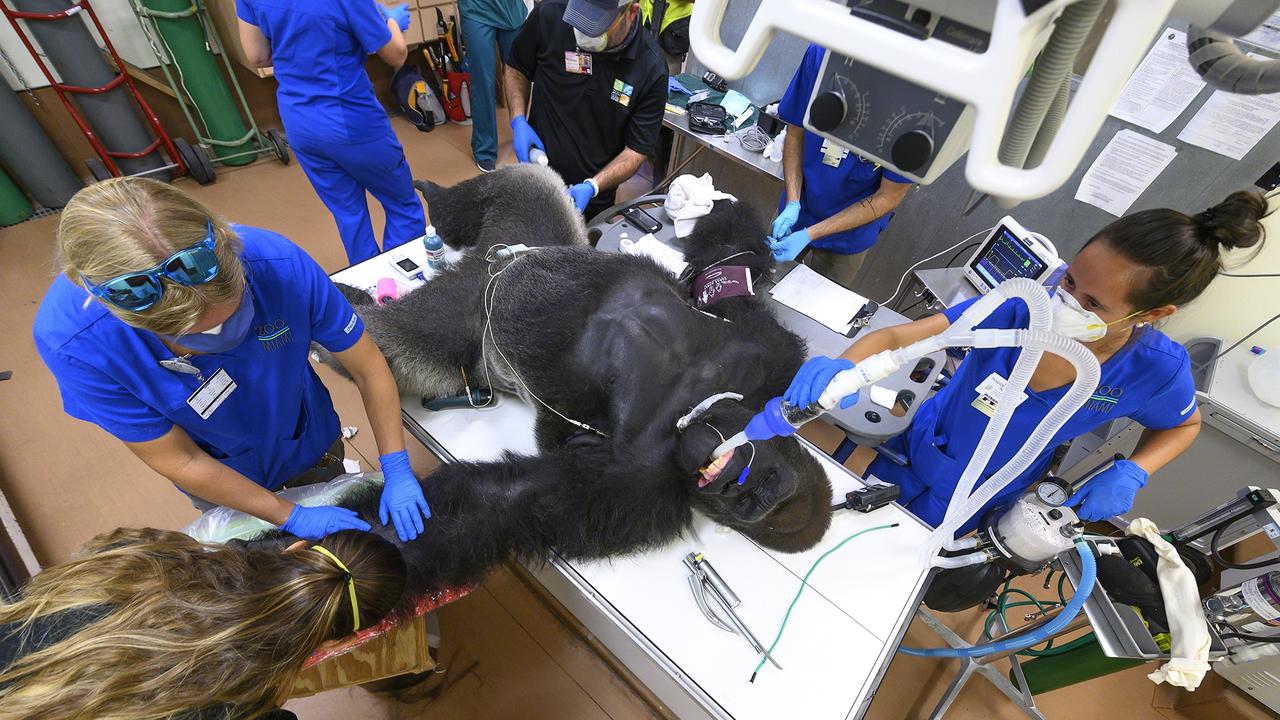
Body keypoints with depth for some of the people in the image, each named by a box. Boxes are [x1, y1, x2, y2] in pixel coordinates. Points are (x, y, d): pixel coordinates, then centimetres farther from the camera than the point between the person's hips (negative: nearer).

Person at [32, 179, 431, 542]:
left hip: (310, 441, 1)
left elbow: (368, 366, -23)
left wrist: (397, 469, -26)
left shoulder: (281, 264, -36)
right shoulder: (72, 342, -35)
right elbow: (180, 462, -23)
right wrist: (292, 517, -22)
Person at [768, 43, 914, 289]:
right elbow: (795, 133, -8)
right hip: (796, 210, 3)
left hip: (849, 235, -2)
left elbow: (888, 196, -19)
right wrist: (793, 203, -20)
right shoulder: (821, 54, -23)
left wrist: (809, 234, -25)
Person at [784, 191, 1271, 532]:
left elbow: (1183, 425, 3)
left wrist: (1130, 474, -17)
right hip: (912, 450, 0)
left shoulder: (1157, 370, -21)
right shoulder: (1024, 306, -25)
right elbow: (896, 336, -31)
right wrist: (840, 367, -52)